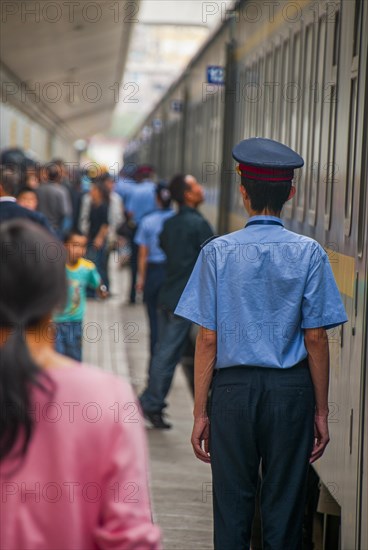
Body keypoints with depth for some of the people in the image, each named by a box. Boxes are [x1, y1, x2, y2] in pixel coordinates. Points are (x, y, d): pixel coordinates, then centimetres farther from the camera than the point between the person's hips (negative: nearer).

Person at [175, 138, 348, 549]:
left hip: (233, 390, 0)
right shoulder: (309, 253, -3)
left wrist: (200, 412, 2)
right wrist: (321, 411, 4)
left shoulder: (218, 252, -3)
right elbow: (315, 338, -3)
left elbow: (207, 339, -4)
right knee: (284, 511, 8)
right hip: (291, 390, 0)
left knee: (232, 509, 8)